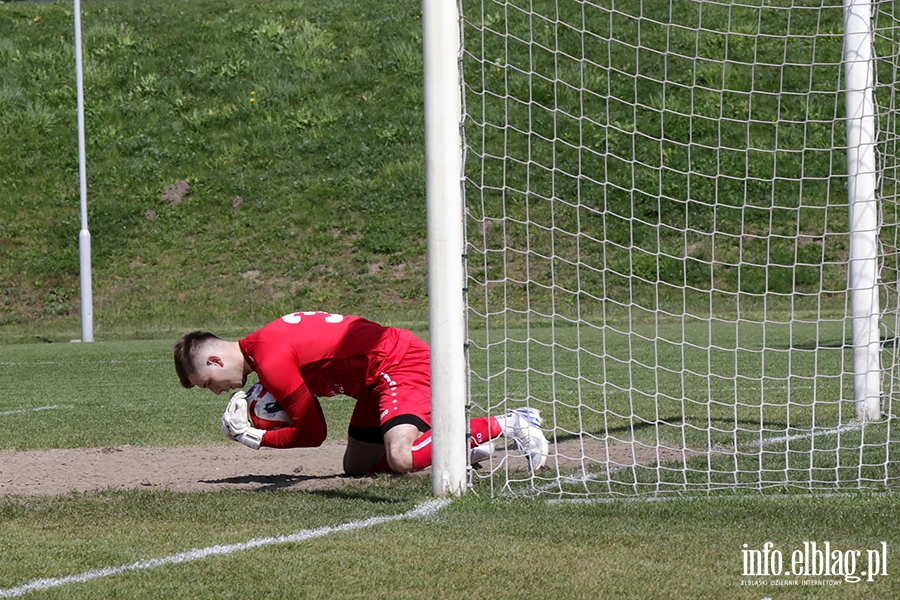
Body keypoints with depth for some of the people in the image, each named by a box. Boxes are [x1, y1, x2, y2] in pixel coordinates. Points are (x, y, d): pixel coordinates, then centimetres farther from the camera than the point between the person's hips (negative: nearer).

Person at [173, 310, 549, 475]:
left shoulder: (271, 361, -18)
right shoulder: (261, 343, 12)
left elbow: (313, 434, -11)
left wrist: (254, 439, -3)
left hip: (400, 363, -11)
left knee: (401, 459, -29)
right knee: (356, 465, 15)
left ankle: (505, 425, -16)